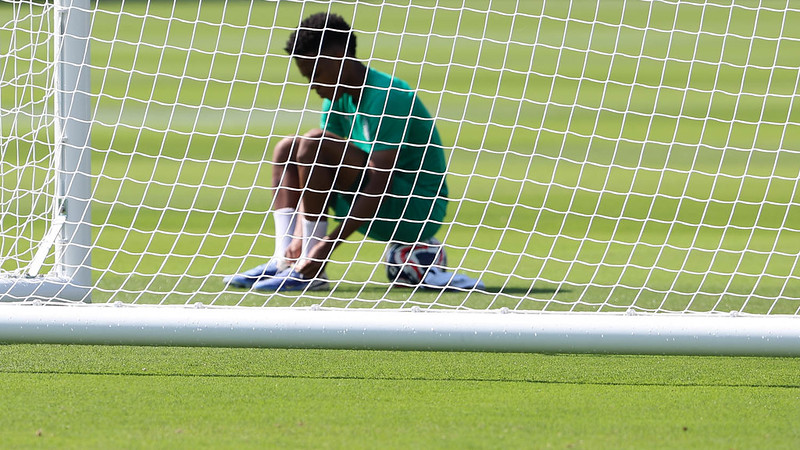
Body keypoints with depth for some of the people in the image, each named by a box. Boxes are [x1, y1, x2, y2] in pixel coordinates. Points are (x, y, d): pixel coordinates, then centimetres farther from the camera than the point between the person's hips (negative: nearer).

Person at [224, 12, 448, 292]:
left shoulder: (388, 99, -22)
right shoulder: (338, 100, 6)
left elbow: (380, 187, -27)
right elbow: (315, 175, 4)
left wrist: (327, 246, -30)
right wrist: (300, 236, -11)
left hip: (418, 210, -10)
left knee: (314, 145, -24)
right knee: (286, 150, 12)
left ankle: (311, 272, -23)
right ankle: (283, 262, -4)